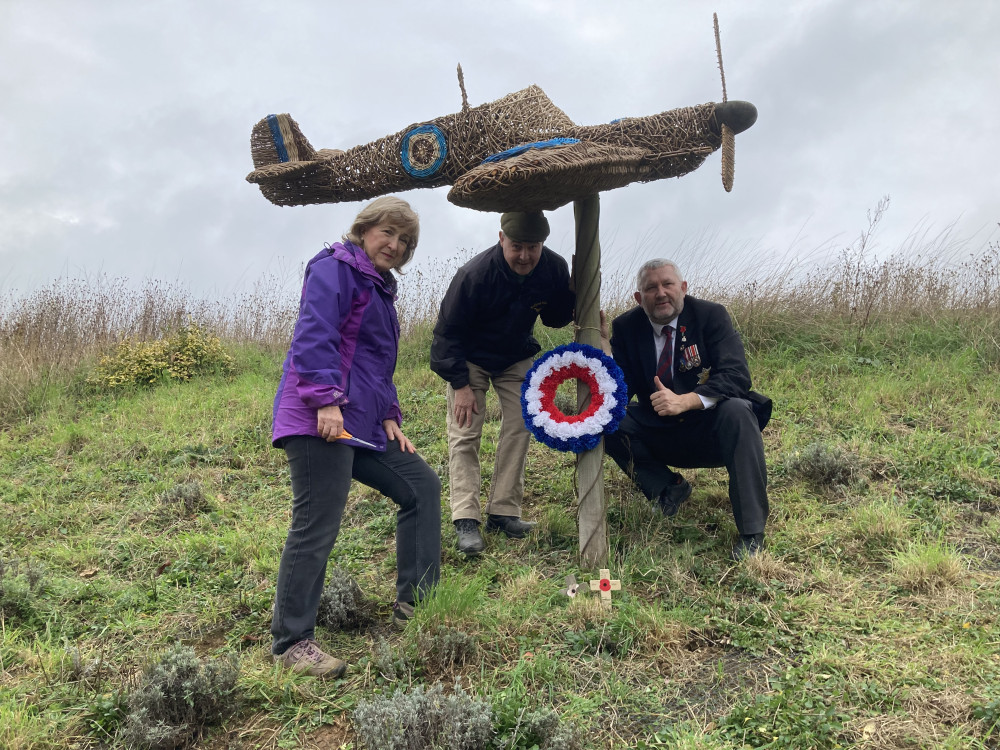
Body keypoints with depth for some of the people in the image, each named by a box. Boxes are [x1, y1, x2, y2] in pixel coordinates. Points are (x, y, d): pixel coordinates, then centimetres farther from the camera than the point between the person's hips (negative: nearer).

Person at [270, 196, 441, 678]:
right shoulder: (335, 269, -4)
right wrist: (327, 400, -26)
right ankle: (291, 643, 4)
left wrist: (389, 418, 18)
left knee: (422, 486, 12)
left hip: (361, 424, 10)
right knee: (317, 528, -9)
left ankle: (413, 604, 19)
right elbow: (313, 336, -18)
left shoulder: (378, 287, 25)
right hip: (320, 421, -10)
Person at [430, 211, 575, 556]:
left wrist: (574, 301, -24)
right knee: (464, 433, -10)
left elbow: (557, 319, -2)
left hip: (517, 357, 4)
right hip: (470, 357, -4)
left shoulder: (555, 269, -19)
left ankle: (504, 512, 6)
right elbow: (448, 331, -21)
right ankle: (466, 520, -10)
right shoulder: (474, 274, -31)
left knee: (519, 427, -2)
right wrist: (460, 384, -22)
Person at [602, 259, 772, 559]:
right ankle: (667, 487, 0)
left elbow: (736, 376, -21)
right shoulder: (627, 327, -3)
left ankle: (752, 533, -27)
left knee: (737, 411, -33)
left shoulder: (710, 315, -9)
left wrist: (685, 401, -36)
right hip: (658, 436, 3)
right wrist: (603, 344, -25)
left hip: (709, 431, -2)